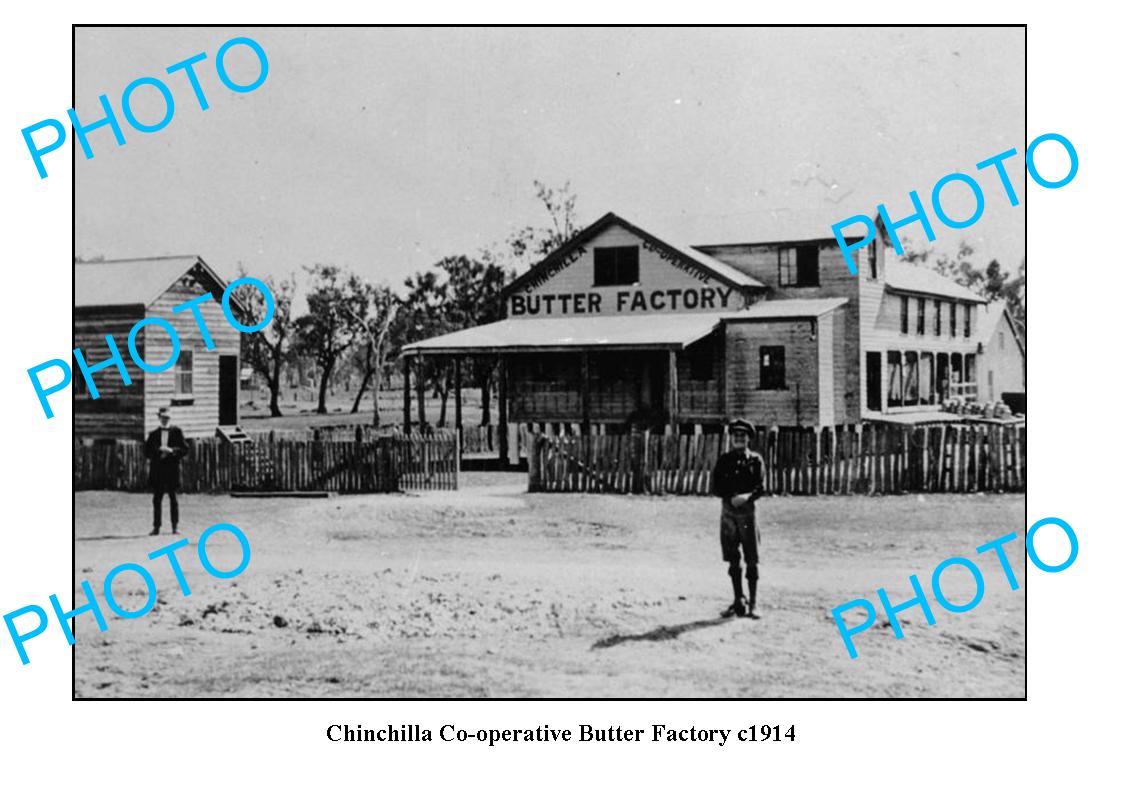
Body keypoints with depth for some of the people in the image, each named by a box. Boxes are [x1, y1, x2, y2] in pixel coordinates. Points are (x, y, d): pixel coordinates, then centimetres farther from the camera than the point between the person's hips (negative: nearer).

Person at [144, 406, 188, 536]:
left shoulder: (176, 431, 6)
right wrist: (158, 451, -11)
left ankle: (175, 526, 7)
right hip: (157, 469, 2)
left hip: (172, 468, -2)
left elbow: (184, 448, 2)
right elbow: (147, 451, 7)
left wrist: (171, 451, -14)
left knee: (173, 498, 1)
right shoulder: (154, 434, 12)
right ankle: (156, 527, 6)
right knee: (157, 499, 2)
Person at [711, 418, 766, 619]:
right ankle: (738, 602, 16)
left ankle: (752, 604, 3)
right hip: (728, 511, 2)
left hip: (748, 511, -2)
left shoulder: (755, 459, 3)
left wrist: (747, 497, -24)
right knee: (733, 560, 6)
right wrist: (732, 498, -15)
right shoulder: (724, 460, 8)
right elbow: (717, 488, 2)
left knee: (751, 561, -3)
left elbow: (761, 487, -5)